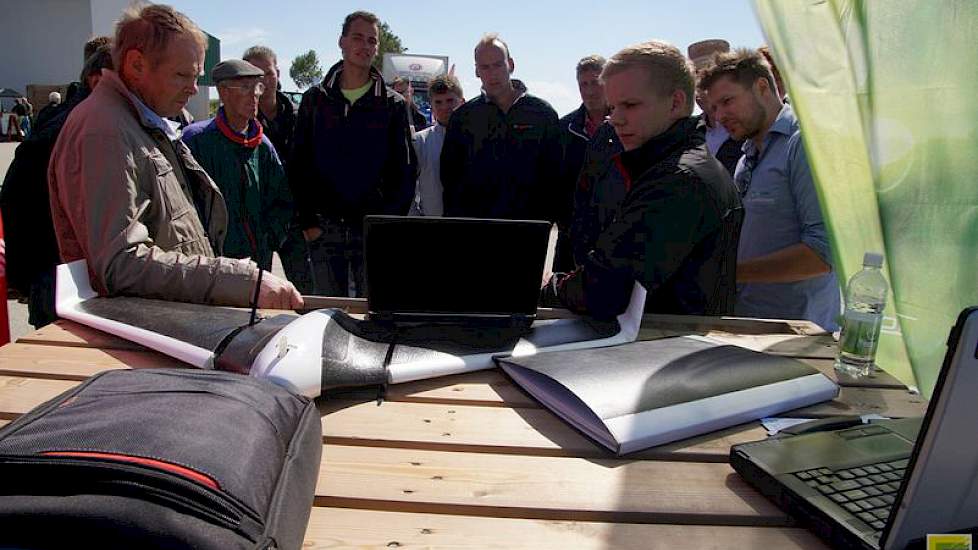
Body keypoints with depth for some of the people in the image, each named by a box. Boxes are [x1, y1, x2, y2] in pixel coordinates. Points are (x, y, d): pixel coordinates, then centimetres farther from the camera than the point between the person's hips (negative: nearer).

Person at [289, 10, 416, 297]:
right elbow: (298, 164, 6)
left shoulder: (393, 104, 5)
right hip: (324, 229, 1)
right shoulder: (315, 99, 8)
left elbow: (405, 170, 2)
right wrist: (308, 220, -2)